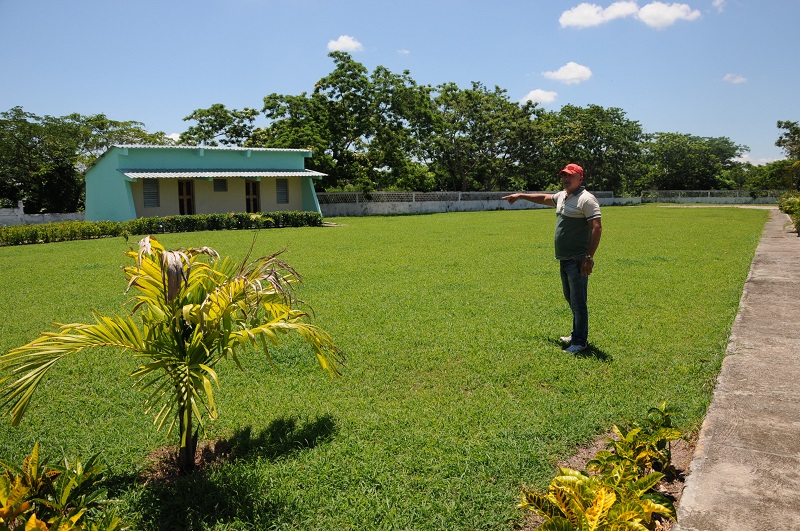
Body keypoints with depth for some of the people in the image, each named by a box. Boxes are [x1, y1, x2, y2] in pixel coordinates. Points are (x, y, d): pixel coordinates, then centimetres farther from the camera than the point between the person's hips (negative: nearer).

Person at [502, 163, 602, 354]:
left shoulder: (586, 199, -13)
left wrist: (589, 257, -24)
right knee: (571, 299, 17)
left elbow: (597, 228, -19)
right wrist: (521, 195, 39)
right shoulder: (561, 196, 15)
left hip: (578, 260, -9)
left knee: (578, 301, -6)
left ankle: (580, 341, 2)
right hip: (565, 259, 9)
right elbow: (544, 198, 35)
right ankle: (577, 335, 30)